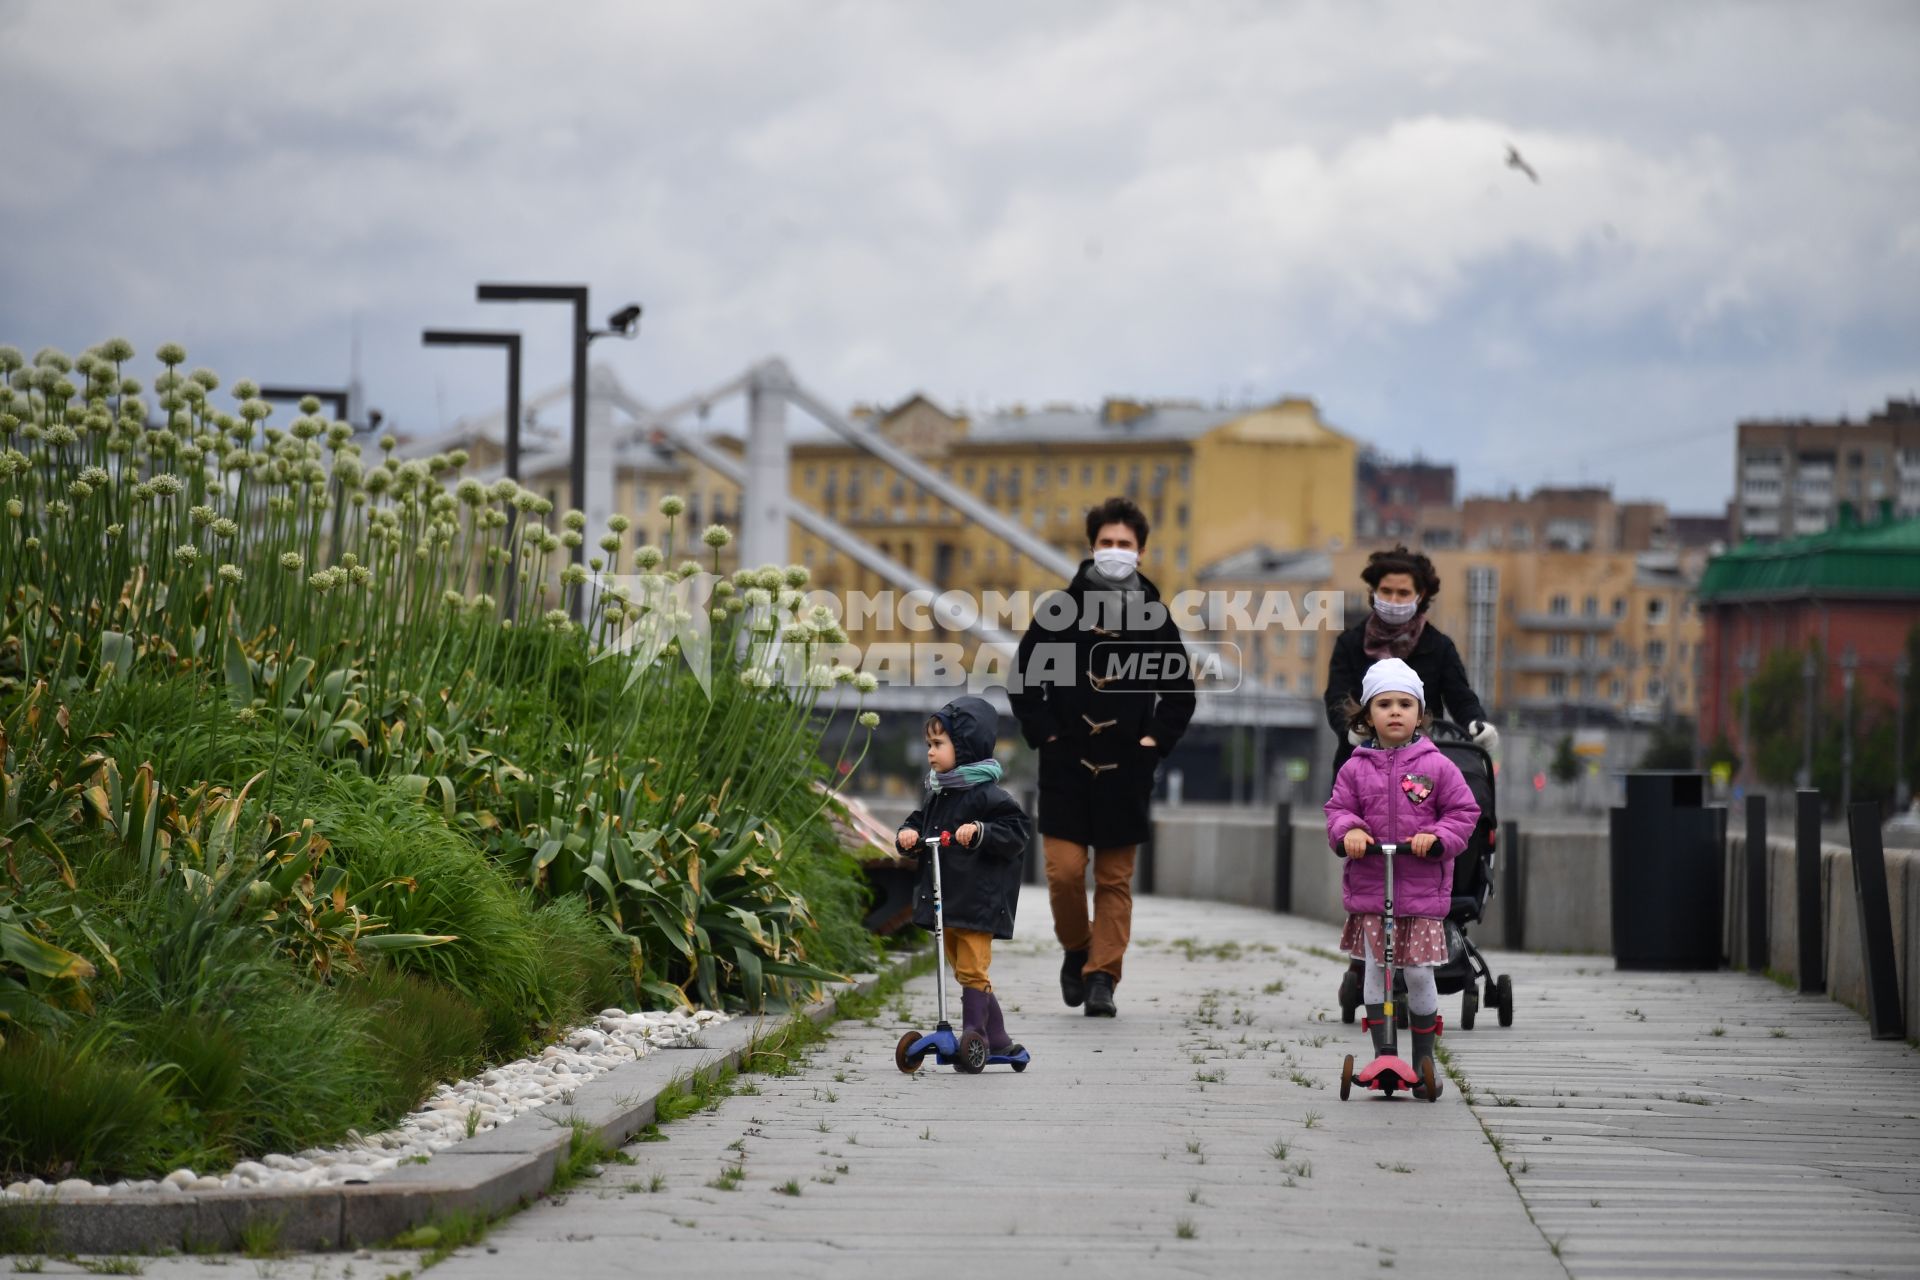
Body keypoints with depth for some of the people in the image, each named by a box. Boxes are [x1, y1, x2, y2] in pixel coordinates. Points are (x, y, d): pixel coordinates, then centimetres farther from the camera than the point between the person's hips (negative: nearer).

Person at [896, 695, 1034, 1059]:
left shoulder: (986, 795, -12)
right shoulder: (936, 794, 13)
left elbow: (1017, 830, -16)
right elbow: (919, 822, 19)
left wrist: (979, 831, -29)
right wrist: (908, 833, -3)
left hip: (977, 902, -9)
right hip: (943, 900, 9)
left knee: (973, 970, -9)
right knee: (965, 971, 14)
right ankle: (999, 1040, 23)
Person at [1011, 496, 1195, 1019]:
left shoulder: (1155, 617, 3)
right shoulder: (1060, 610, 1)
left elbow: (1181, 692, 13)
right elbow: (1024, 678, 8)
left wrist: (1156, 740, 2)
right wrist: (1043, 733, -1)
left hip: (1126, 770, 1)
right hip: (1067, 765, -1)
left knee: (1115, 878, 2)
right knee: (1065, 871, -5)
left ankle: (1102, 976, 6)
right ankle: (1076, 950, 20)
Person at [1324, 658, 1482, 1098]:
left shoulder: (1437, 766, 0)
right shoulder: (1355, 768, 3)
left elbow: (1464, 811, 2)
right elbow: (1338, 809, 6)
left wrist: (1437, 837, -15)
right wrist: (1347, 830, -16)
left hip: (1422, 892, -1)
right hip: (1369, 891, 1)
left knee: (1419, 975, 0)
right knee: (1375, 972, 1)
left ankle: (1424, 1061, 13)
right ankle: (1381, 1056, 9)